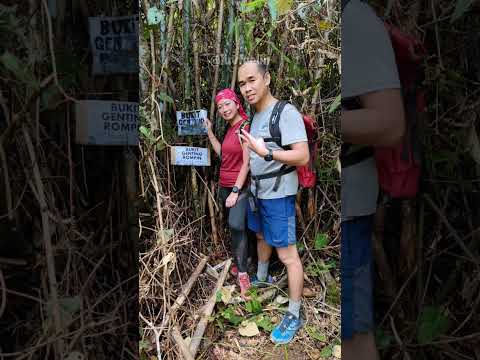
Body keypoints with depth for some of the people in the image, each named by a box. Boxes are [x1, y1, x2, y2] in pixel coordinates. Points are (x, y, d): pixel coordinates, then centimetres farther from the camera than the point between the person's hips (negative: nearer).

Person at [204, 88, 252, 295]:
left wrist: (236, 191, -19)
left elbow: (247, 162, -17)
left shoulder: (245, 127, -13)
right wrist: (209, 132, 16)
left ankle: (242, 273, -10)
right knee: (234, 227, 13)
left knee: (236, 225, -19)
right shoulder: (230, 129, 13)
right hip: (225, 186, 8)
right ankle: (240, 262, 26)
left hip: (240, 187, -8)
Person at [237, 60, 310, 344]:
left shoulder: (286, 112, -18)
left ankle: (294, 315, 8)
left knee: (287, 254, -3)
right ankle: (261, 277, 50)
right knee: (261, 236, 26)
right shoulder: (256, 116, 9)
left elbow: (302, 156, -25)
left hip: (278, 195, -9)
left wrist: (266, 153, -36)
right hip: (257, 192, 9)